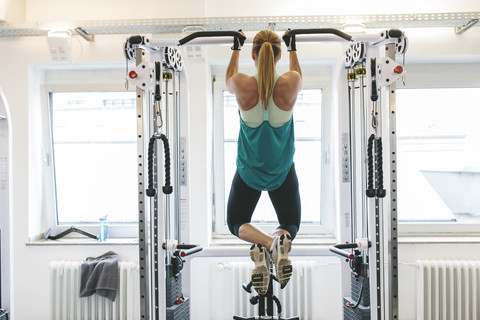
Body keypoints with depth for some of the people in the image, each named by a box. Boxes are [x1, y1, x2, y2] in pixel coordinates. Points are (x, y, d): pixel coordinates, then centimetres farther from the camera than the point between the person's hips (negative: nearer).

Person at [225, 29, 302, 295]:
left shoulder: (242, 86, -19)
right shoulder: (290, 84, -18)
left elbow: (229, 78, 8)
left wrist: (236, 49, 23)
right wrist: (293, 48, 25)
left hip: (248, 171, 0)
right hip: (283, 172, 1)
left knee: (236, 223, 20)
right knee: (291, 223, 21)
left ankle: (263, 243, -19)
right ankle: (281, 240, -21)